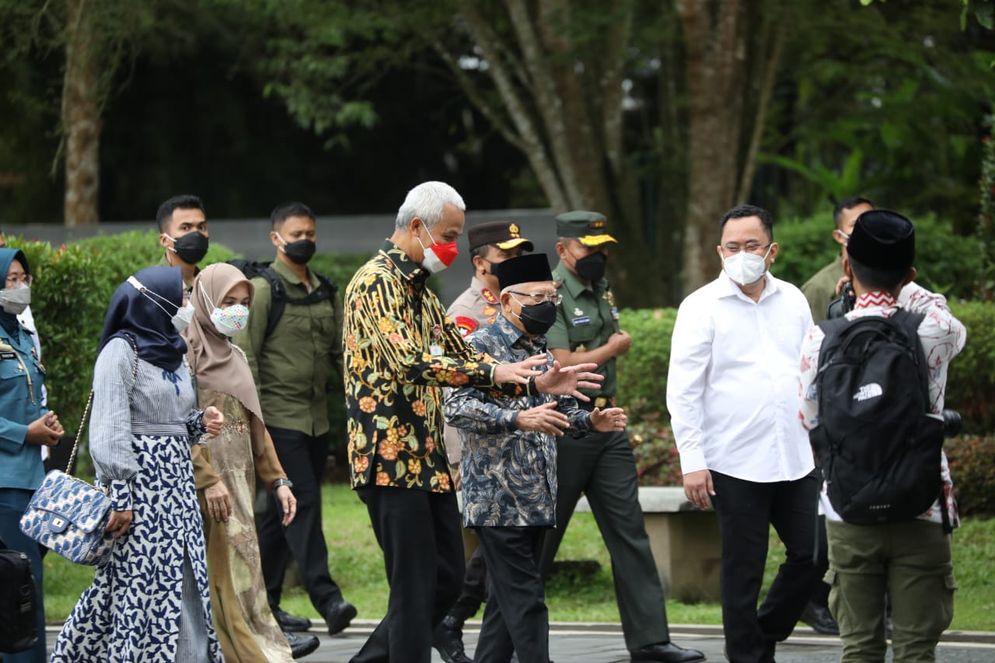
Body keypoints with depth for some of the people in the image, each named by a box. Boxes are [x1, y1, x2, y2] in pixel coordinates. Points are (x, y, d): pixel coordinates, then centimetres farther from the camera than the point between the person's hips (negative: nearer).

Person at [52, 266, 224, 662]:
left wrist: (200, 423, 2)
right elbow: (110, 432, -14)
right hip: (139, 483, -8)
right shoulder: (121, 351, -9)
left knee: (187, 584, 4)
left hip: (177, 487, 8)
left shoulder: (174, 353, 16)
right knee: (143, 585, -7)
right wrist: (119, 497, -19)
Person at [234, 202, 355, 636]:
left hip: (317, 418, 7)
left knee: (282, 512, 9)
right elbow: (246, 355, -9)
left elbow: (341, 351, 20)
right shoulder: (263, 290, -5)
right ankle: (325, 597, -16)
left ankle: (263, 601, 14)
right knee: (304, 503, -13)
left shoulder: (325, 293, 16)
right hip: (280, 417, -7)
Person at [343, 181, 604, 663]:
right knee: (415, 585, -7)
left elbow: (461, 357, 20)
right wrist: (492, 373, -26)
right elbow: (408, 362, -24)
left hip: (427, 456, 10)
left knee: (447, 577, 13)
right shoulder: (376, 282, -12)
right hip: (391, 456, -10)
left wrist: (535, 383, 9)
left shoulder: (420, 291, 18)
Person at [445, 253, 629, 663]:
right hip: (498, 501, -8)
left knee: (507, 599, 11)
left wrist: (590, 421, 8)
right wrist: (519, 419, -29)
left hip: (536, 501, 8)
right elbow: (456, 408, -19)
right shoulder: (481, 346, -8)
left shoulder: (540, 350, 18)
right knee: (524, 600, -10)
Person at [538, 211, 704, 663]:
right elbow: (561, 364, -21)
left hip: (606, 426, 8)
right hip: (564, 432, -8)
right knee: (541, 538, 3)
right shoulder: (551, 295, -13)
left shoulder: (601, 290, 13)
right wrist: (614, 347, -6)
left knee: (629, 532, 2)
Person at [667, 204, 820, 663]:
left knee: (812, 555, 5)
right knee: (743, 572, 3)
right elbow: (683, 390, -7)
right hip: (735, 464, -5)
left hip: (794, 458, 5)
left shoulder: (793, 301, 9)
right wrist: (692, 462, -12)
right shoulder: (702, 307, -5)